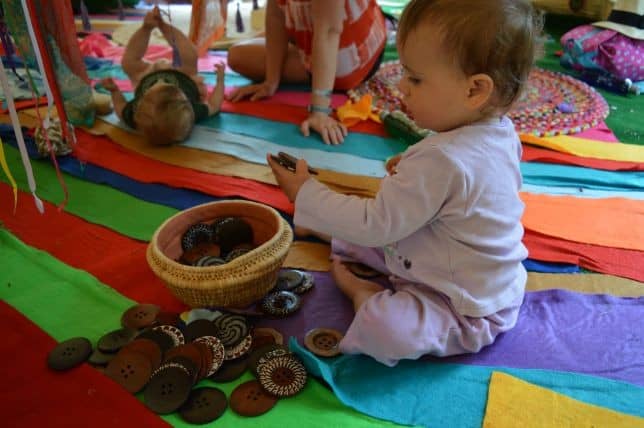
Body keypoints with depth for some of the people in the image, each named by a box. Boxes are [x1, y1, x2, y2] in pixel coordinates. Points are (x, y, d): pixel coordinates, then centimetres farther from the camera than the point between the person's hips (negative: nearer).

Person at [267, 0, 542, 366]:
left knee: (382, 327, -31)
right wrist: (415, 171, 3)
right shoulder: (501, 131, -6)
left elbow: (377, 225, -27)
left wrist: (306, 193, -18)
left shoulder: (441, 160, -35)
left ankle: (362, 292, -5)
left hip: (468, 311, -9)